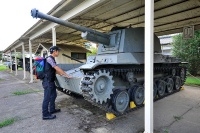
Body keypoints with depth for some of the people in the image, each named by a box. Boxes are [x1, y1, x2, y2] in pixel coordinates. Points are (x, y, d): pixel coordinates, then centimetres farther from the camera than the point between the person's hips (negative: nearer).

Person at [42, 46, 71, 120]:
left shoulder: (52, 59, 13)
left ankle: (52, 109, 33)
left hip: (51, 81, 10)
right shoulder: (49, 59, -17)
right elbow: (57, 68, -20)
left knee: (53, 95, 19)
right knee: (47, 98, -1)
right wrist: (66, 75, -15)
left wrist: (61, 74, 18)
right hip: (48, 82, -10)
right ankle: (45, 115, 10)